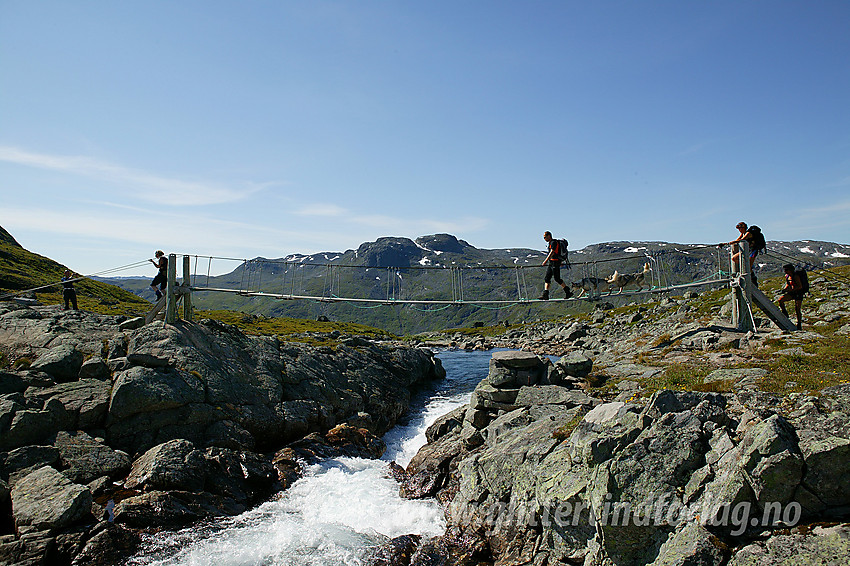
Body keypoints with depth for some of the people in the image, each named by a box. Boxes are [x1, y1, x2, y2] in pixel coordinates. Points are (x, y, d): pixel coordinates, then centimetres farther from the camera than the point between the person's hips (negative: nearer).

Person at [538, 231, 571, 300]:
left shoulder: (553, 242, -12)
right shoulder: (551, 243, 18)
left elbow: (552, 252, -24)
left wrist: (546, 261, -32)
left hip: (555, 263, -10)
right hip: (551, 263, 10)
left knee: (557, 279, -7)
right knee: (547, 278, 2)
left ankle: (568, 292, 4)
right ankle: (545, 295, -2)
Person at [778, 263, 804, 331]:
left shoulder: (795, 276, -19)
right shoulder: (787, 276, 4)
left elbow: (800, 286, -21)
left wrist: (790, 290, -27)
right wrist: (784, 289, -2)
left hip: (798, 293, -7)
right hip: (791, 293, 7)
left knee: (797, 309, -8)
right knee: (780, 300, -16)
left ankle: (799, 325, 4)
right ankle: (785, 313, 3)